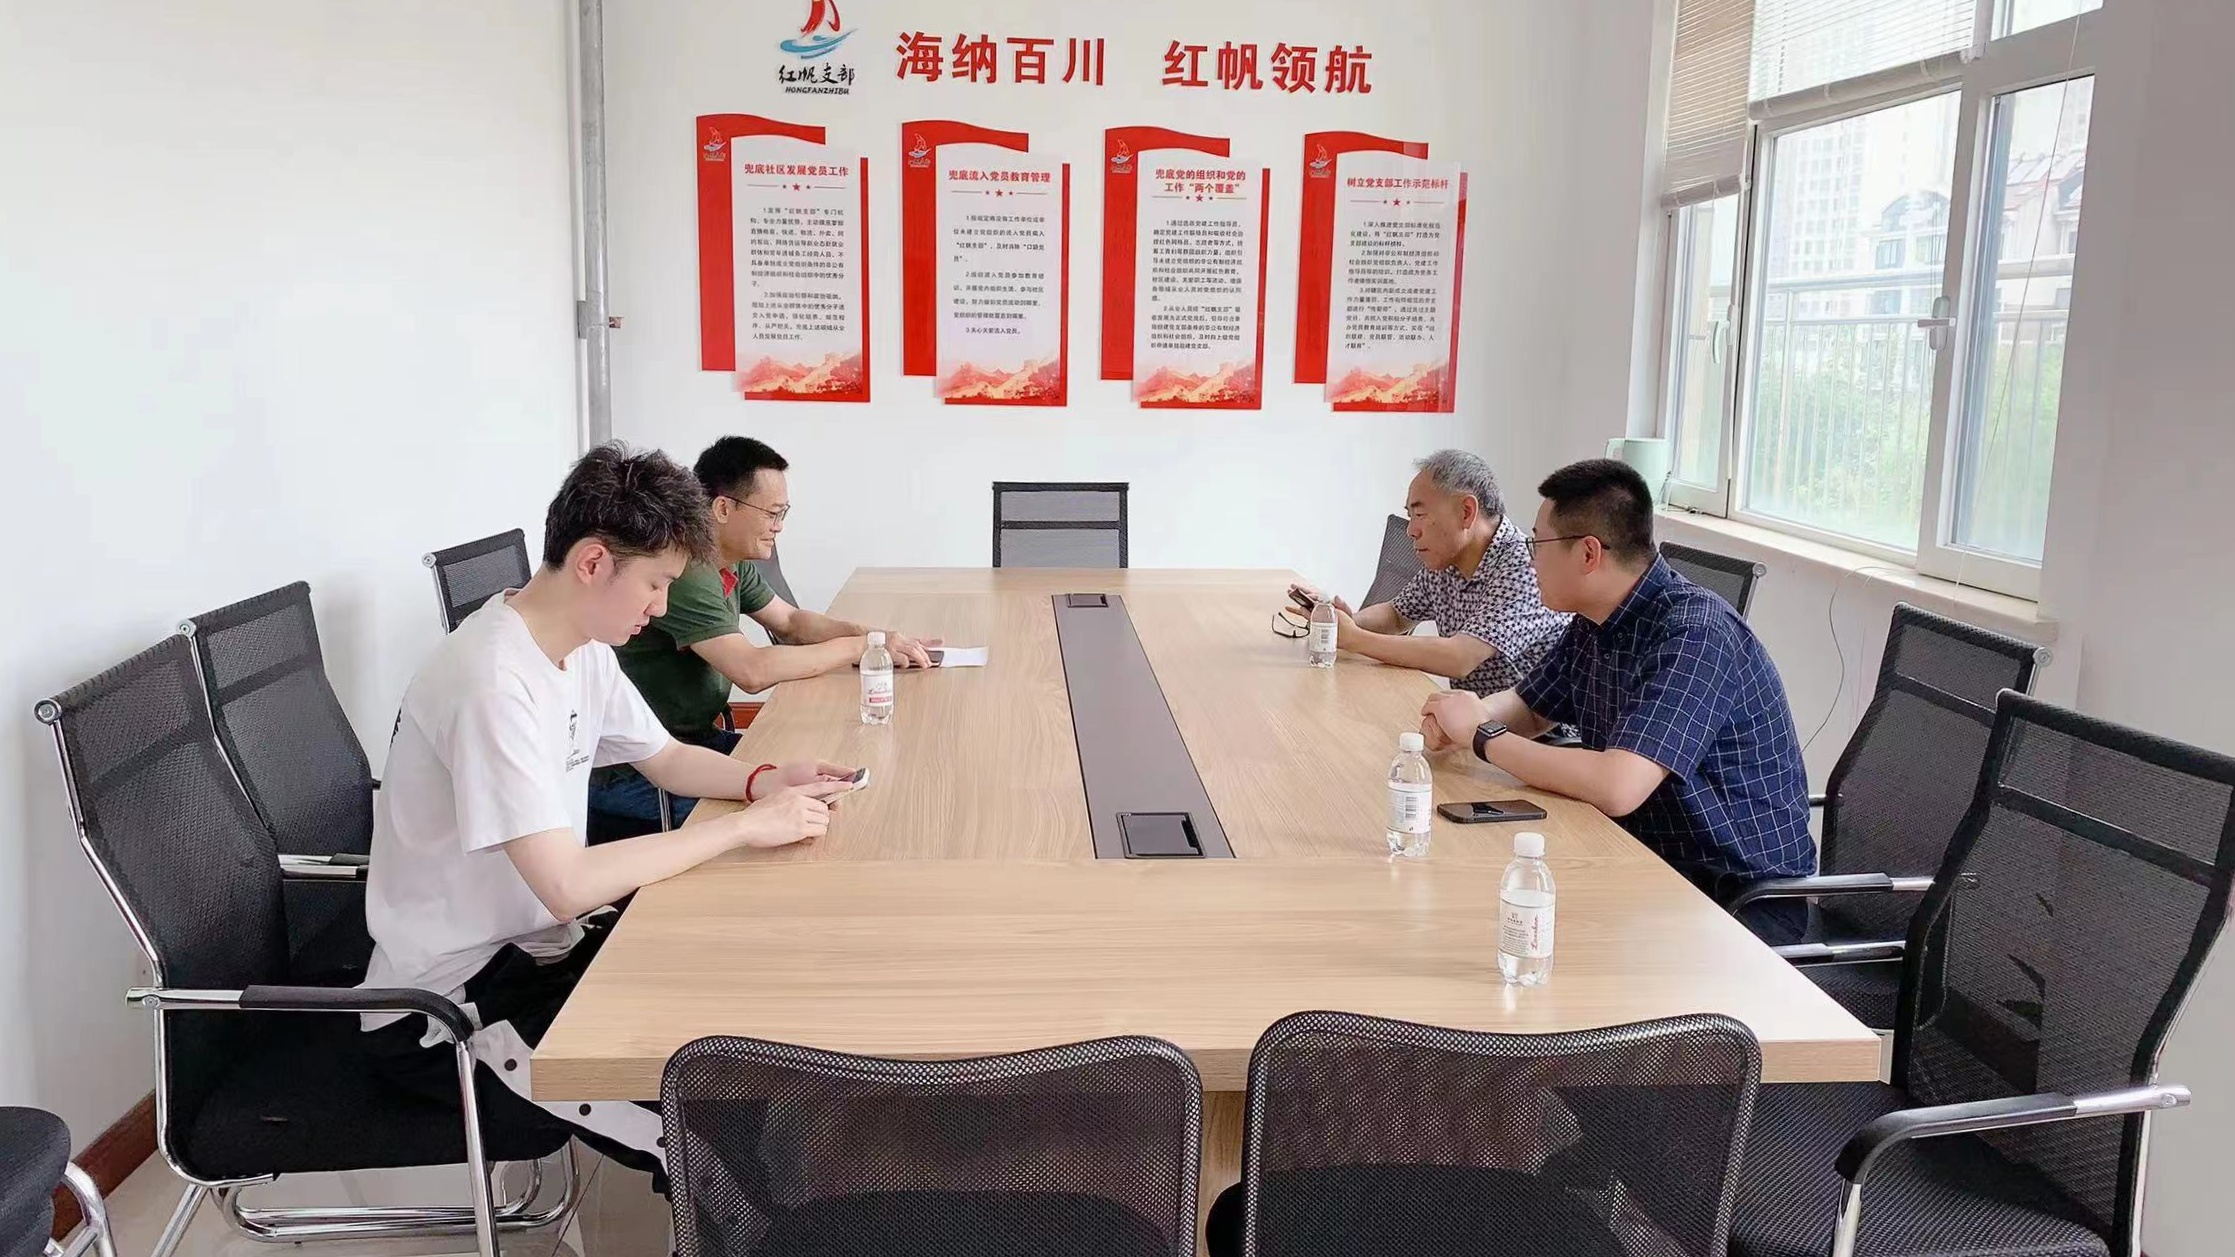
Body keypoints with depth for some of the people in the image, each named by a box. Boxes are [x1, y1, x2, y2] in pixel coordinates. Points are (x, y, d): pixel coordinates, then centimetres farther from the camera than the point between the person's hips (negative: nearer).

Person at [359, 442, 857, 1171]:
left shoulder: (581, 649, 1)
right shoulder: (493, 681, -28)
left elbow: (666, 758, 15)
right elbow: (567, 885, -33)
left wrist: (761, 783, -6)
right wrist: (744, 828, -25)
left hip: (535, 947, 9)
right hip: (445, 1010, -9)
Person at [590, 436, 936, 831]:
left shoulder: (734, 563, 5)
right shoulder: (685, 573, -24)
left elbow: (791, 621, 16)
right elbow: (753, 671, -31)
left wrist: (877, 638, -2)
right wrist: (860, 647, -21)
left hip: (698, 739, 9)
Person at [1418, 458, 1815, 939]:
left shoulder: (1695, 635, -25)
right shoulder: (1595, 625, 2)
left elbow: (1618, 788, -34)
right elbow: (1527, 707, 17)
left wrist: (1484, 735, -22)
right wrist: (1460, 720, -7)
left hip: (1744, 898, -8)